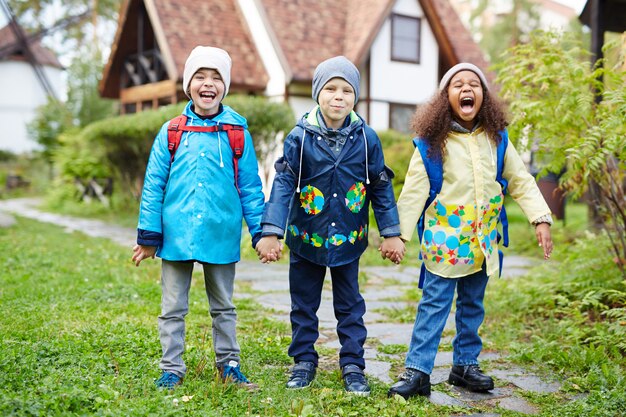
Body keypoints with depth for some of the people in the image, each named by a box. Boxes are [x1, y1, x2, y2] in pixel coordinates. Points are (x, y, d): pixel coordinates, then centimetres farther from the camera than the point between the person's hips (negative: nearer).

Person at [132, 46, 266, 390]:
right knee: (173, 307, 10)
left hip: (221, 235, 0)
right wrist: (148, 236, 0)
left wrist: (261, 232, 0)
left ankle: (229, 364, 29)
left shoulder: (237, 133, 0)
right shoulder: (171, 132, -1)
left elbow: (250, 187, 3)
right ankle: (172, 369, 23)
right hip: (177, 234, 0)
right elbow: (153, 186, 2)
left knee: (223, 306, 15)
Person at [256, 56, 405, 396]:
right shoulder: (300, 136, -11)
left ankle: (353, 366, 21)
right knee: (303, 304, 12)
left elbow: (381, 188, 0)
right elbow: (283, 185, -12)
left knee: (350, 306, 10)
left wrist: (391, 233, 0)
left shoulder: (366, 138, -7)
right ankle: (304, 362, 27)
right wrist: (271, 231, -17)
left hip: (348, 239, 1)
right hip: (306, 237, 0)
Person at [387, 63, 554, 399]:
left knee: (473, 305, 14)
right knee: (434, 303, -5)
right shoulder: (432, 142, -6)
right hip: (444, 237, -4)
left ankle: (465, 365, 27)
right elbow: (413, 191, -6)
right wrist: (397, 233, -8)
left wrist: (541, 218, -3)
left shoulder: (496, 139, 5)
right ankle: (417, 371, 0)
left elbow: (521, 181, 7)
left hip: (482, 239, 4)